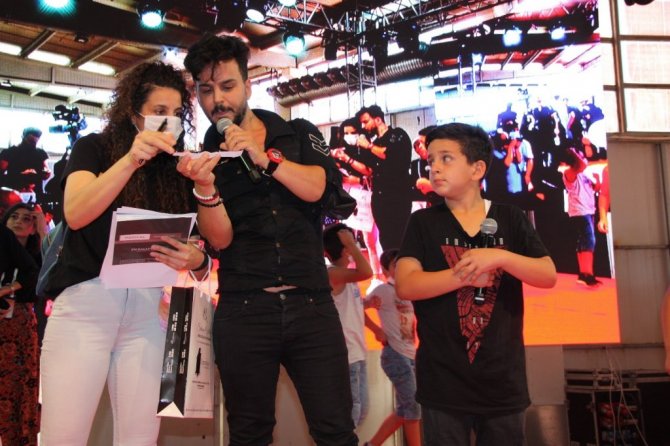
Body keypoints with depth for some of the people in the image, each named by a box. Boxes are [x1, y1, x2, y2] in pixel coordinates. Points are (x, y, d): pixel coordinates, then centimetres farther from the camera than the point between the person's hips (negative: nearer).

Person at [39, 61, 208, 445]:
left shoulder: (178, 169, 11)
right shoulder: (95, 148, 4)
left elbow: (197, 250, 10)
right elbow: (75, 214, -14)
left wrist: (195, 260, -14)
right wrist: (131, 160, -23)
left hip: (147, 309, 3)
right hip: (86, 301, -3)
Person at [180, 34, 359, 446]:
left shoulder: (299, 134, 10)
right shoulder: (201, 158, 8)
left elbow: (321, 188, -7)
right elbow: (220, 239, -3)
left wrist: (265, 158, -17)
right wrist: (205, 187, -19)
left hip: (311, 304, 0)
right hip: (242, 311, 1)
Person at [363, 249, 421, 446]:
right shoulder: (383, 290, -7)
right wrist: (378, 331, -8)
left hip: (411, 354, 8)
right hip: (395, 354, -8)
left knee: (405, 409, 12)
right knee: (412, 406, -5)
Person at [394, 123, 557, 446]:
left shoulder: (510, 219, 6)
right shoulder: (423, 222, 2)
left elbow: (548, 276, -2)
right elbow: (405, 285, -9)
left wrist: (499, 257, -18)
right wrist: (466, 275, -17)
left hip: (503, 377, 2)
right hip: (443, 380, -1)